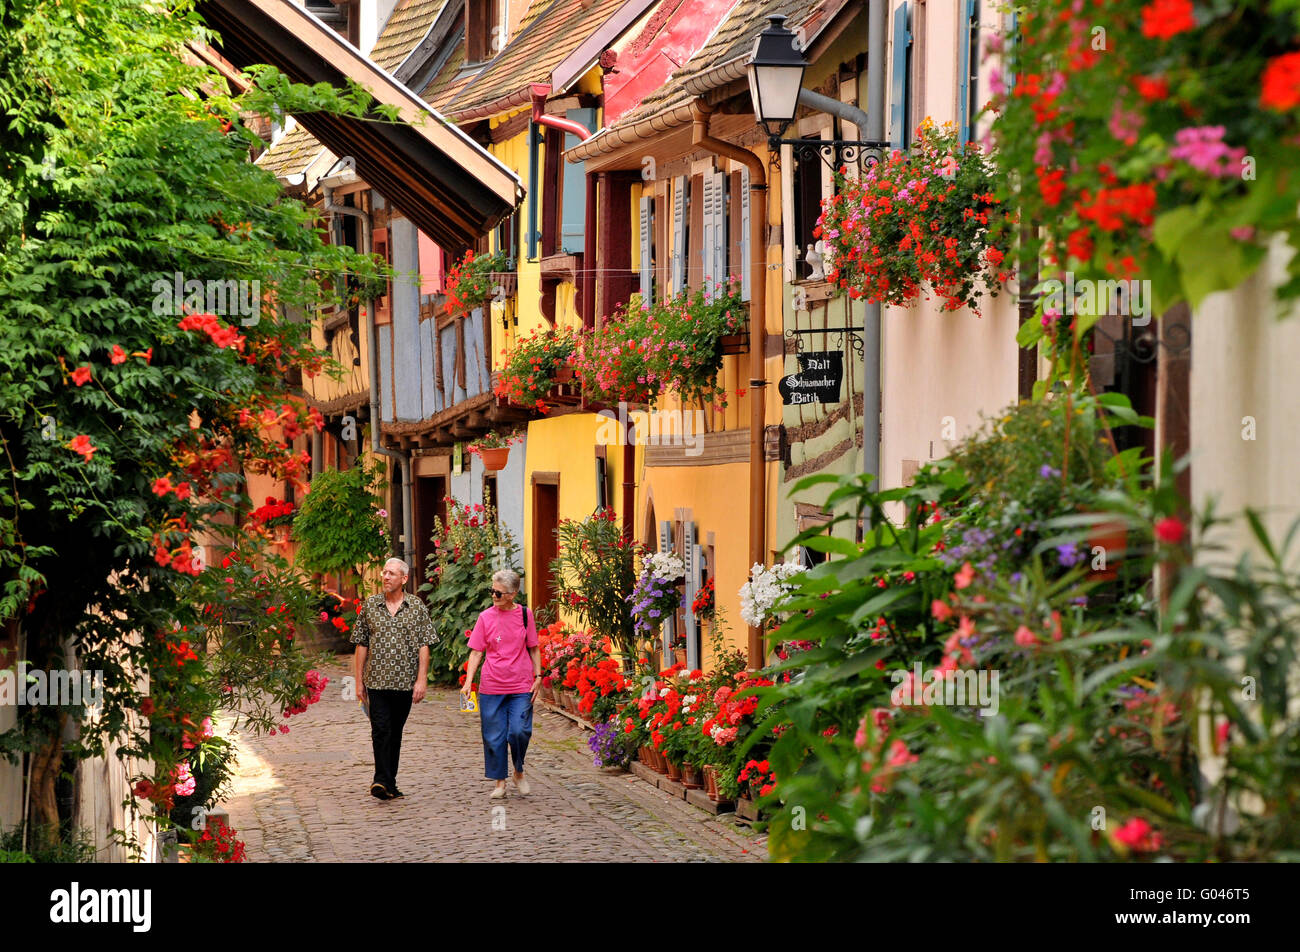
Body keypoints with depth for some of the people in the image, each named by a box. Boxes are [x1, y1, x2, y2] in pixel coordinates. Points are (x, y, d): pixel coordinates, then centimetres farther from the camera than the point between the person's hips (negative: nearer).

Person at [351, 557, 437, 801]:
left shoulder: (417, 607, 4)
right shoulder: (370, 605, 6)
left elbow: (424, 646, 2)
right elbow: (361, 645, 8)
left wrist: (422, 680, -6)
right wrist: (359, 680, 5)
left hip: (405, 681, 1)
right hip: (377, 680, -1)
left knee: (395, 732, 8)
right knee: (381, 729, -13)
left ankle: (390, 783, 16)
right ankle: (382, 781, -18)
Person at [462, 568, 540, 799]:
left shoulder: (525, 615, 2)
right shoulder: (486, 617, 1)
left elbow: (533, 648, 10)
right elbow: (476, 651, 2)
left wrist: (538, 676, 3)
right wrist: (468, 681, -8)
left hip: (521, 687, -1)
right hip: (491, 687, 1)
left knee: (519, 731, -10)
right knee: (494, 736, 2)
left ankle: (519, 773, 14)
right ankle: (500, 782, 15)